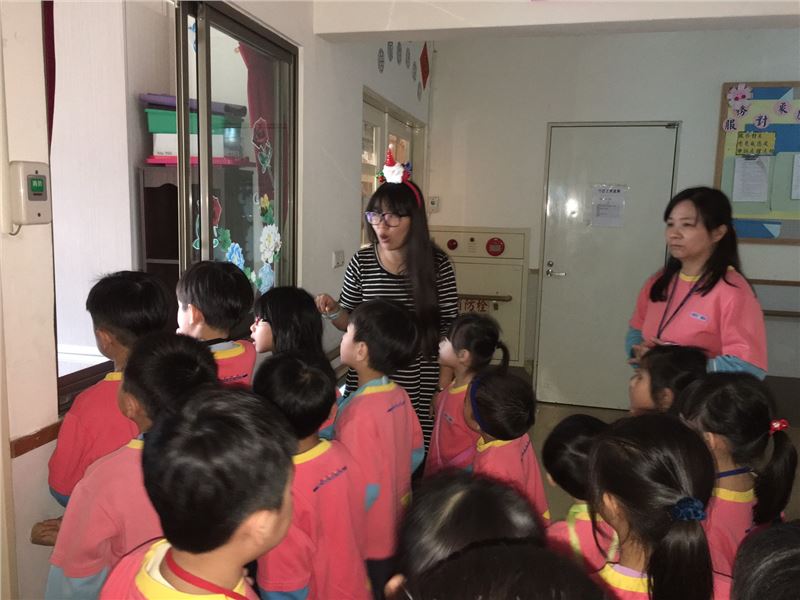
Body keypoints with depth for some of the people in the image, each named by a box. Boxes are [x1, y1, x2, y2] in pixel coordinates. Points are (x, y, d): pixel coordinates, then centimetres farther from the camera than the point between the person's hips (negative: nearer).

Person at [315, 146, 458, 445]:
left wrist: (443, 391, -4)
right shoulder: (361, 262, -1)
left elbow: (449, 331, -2)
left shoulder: (437, 264, -6)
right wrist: (333, 310, -13)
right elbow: (350, 322, 9)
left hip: (419, 388, -1)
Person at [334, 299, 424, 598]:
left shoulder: (359, 413, -29)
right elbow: (415, 455, 6)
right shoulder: (400, 396, -7)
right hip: (396, 532, 7)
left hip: (367, 543, -7)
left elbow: (366, 492, -26)